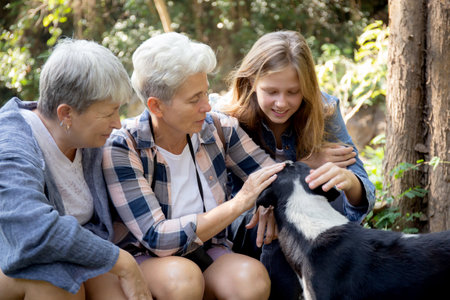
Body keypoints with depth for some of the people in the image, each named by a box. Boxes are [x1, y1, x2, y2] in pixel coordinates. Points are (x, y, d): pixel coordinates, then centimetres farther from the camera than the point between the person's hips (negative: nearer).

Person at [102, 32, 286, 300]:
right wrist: (239, 204, -25)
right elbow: (158, 238, -23)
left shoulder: (218, 129, -5)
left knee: (252, 277, -29)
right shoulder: (122, 148, -17)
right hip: (146, 259, -3)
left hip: (208, 253, 3)